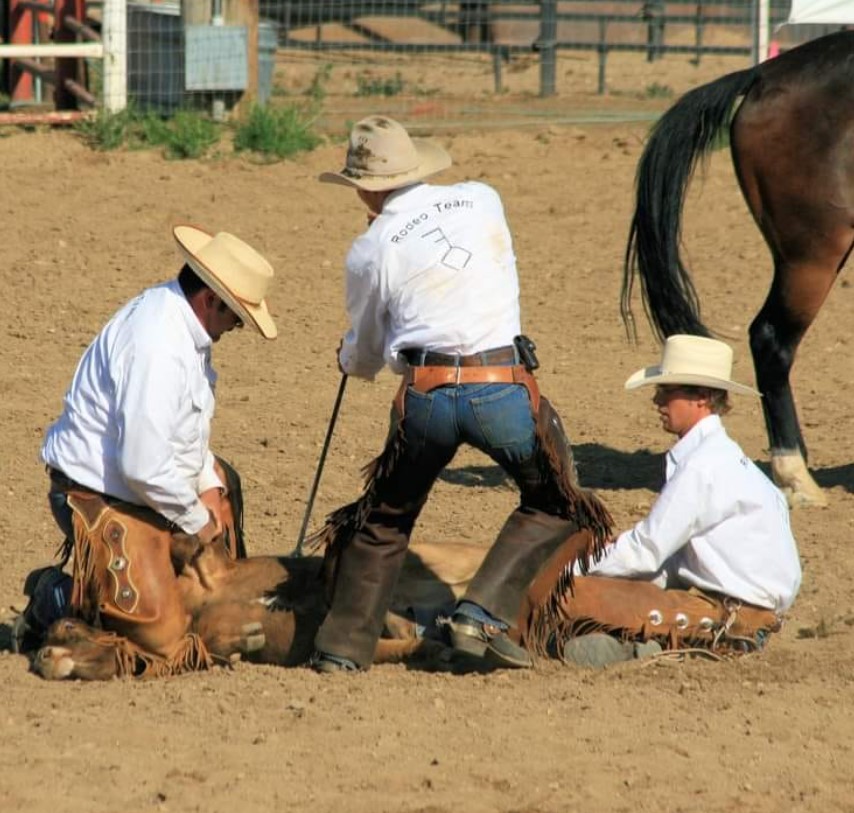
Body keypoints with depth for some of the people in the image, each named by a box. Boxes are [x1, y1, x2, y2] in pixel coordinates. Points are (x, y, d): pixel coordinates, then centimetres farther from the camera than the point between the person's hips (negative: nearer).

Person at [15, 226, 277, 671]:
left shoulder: (175, 313, 3)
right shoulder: (159, 347, -30)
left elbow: (188, 427, 19)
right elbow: (143, 467, -30)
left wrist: (207, 486, 9)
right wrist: (195, 521, -14)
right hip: (102, 497, -10)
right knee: (159, 639, -13)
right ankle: (55, 598, 6)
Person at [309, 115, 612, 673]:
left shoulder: (370, 252, 5)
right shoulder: (484, 201, 9)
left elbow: (364, 361, 17)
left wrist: (348, 358, 42)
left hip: (426, 396, 0)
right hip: (505, 387, 0)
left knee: (385, 517, 21)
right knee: (554, 502, 20)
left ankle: (344, 646, 21)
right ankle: (487, 611, 4)